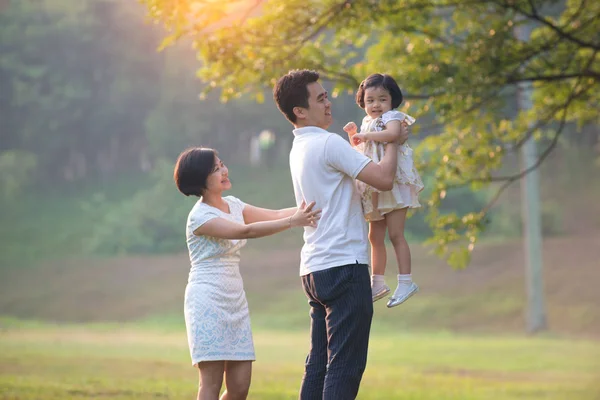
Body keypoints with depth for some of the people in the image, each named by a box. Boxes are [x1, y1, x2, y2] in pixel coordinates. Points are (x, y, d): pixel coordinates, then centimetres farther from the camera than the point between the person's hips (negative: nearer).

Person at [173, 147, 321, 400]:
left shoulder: (232, 205, 13)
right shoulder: (200, 216, -13)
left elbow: (274, 216, 7)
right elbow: (246, 231, -24)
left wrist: (305, 210, -8)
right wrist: (293, 221, -28)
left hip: (235, 302, 8)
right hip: (208, 300, -8)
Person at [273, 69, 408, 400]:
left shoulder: (300, 149, 17)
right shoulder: (328, 143, -12)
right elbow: (383, 179, -15)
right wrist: (393, 140, 0)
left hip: (314, 269, 9)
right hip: (344, 265, -9)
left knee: (319, 363, 10)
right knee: (345, 365, -10)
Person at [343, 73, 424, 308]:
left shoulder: (392, 117, -9)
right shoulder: (367, 122, 16)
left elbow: (392, 133, -32)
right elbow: (358, 151, 29)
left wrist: (366, 135, -27)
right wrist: (353, 135, 11)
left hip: (394, 183, -9)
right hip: (374, 189, 9)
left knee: (395, 234, -13)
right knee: (375, 237, 12)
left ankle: (405, 281, -12)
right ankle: (378, 283, 21)